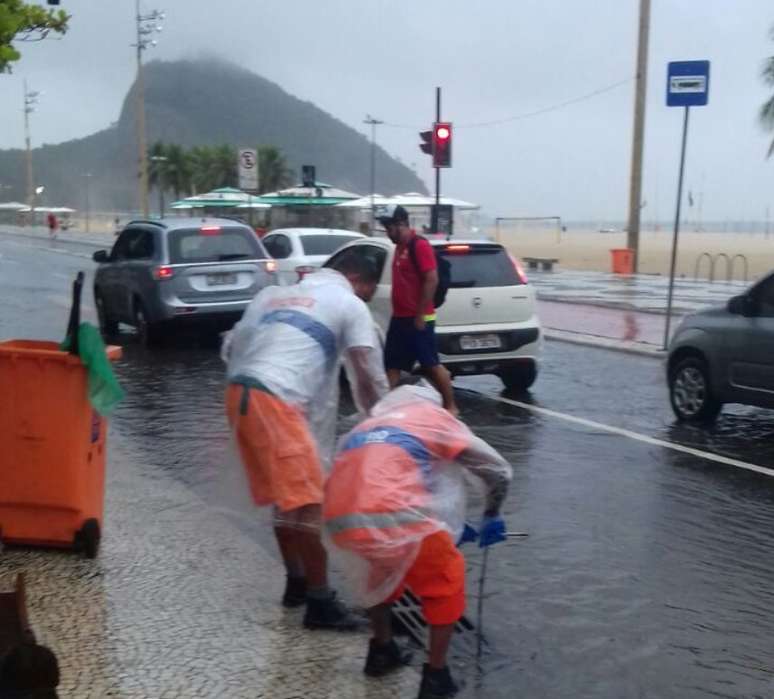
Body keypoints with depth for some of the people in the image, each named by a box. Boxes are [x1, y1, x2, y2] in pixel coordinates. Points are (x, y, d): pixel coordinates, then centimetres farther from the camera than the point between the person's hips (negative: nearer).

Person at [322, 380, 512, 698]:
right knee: (446, 579, 21)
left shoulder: (364, 427, 33)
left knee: (384, 565, 36)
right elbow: (498, 470, 24)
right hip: (390, 518, -5)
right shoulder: (432, 415, 20)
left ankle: (382, 651, 45)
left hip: (338, 523, 5)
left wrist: (446, 526, 45)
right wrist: (491, 516, 42)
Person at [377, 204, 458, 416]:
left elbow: (431, 281, -19)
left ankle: (450, 407, 9)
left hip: (417, 319, -9)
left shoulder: (419, 245, -13)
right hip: (399, 318, 9)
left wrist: (420, 315, -20)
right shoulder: (400, 247, 15)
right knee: (392, 365, 7)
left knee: (432, 365, -1)